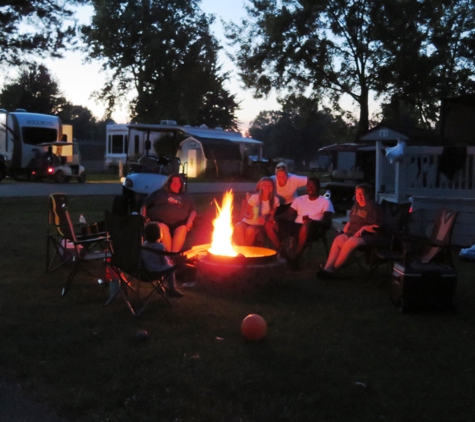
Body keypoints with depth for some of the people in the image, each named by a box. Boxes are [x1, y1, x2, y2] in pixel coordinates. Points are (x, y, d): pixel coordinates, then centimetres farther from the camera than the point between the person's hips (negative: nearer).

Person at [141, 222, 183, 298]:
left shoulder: (144, 245, 0)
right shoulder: (160, 246, -21)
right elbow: (163, 262, -20)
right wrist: (168, 261, 4)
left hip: (147, 269, 8)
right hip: (157, 270, -8)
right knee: (170, 267, 16)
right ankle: (172, 289, 21)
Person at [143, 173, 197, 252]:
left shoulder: (186, 197, 29)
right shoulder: (159, 193, 25)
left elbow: (193, 210, 21)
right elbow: (145, 205, 21)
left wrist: (190, 220, -1)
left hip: (179, 223, 1)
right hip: (160, 221, -1)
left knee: (183, 229, -36)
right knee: (162, 228, -38)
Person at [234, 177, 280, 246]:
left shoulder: (274, 200, -4)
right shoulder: (254, 197, -3)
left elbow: (272, 216, 3)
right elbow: (246, 214, 0)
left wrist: (265, 221, -19)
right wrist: (249, 216, -24)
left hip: (259, 225, 0)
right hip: (248, 222, 0)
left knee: (250, 230, -36)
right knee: (238, 227, -35)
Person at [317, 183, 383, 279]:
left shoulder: (374, 207, -7)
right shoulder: (356, 205, 16)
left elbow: (378, 226, -11)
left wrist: (363, 228, -20)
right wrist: (347, 225, 7)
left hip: (367, 235, -7)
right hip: (352, 233, 7)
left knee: (349, 243, -36)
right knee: (338, 240, -24)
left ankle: (333, 269, -28)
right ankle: (327, 268, -37)